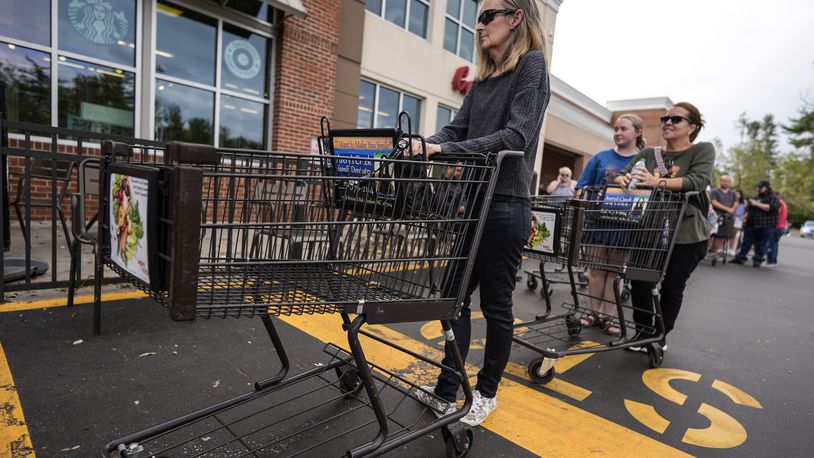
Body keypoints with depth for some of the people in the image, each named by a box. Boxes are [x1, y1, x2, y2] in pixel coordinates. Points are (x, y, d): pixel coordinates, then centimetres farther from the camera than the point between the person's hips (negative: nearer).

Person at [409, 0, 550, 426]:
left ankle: (486, 393, 26)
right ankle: (446, 391, 22)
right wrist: (422, 147, -13)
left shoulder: (531, 65, -3)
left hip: (505, 207, -7)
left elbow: (516, 136, -16)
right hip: (473, 203, 7)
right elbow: (456, 129, 7)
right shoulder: (482, 80, 19)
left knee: (495, 304, 5)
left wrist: (445, 150, -24)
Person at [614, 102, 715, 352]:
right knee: (640, 282, -1)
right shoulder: (649, 153, 11)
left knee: (672, 287, 7)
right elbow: (625, 174, 5)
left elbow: (699, 180, -18)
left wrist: (658, 182, -33)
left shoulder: (703, 150, -1)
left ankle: (660, 337, 24)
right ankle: (643, 331, 18)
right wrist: (623, 179, -20)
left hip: (688, 235, -3)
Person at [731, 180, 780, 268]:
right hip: (751, 225, 6)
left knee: (761, 246, 0)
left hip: (765, 227, -6)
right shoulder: (756, 197, 17)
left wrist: (757, 204, -19)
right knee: (746, 243, 9)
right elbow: (748, 210, 23)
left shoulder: (774, 198, -1)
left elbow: (771, 208, -20)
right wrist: (748, 205, 1)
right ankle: (740, 258, 13)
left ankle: (757, 261, 7)